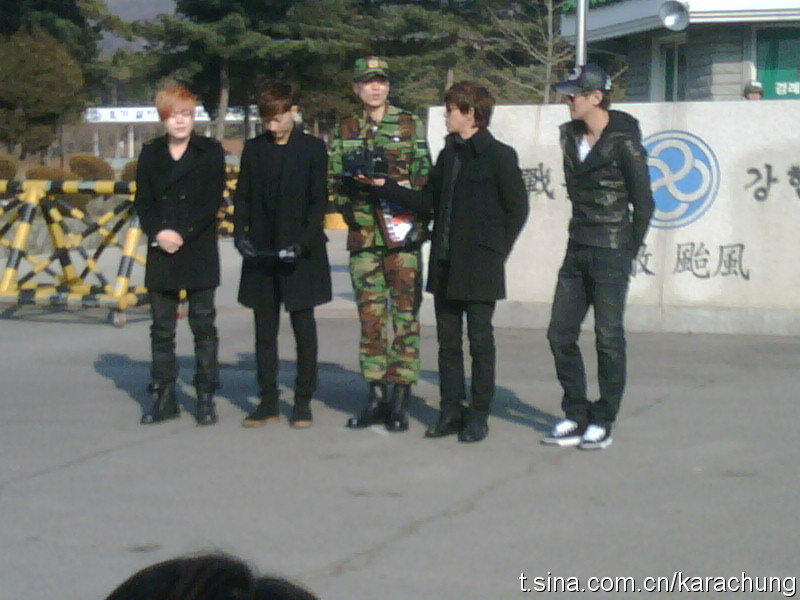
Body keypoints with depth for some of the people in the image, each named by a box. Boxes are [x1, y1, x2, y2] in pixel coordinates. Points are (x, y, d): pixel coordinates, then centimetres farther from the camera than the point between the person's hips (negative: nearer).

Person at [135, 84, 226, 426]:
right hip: (161, 251, 3)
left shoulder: (210, 152, 2)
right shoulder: (151, 154, 10)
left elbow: (212, 201, -6)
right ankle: (163, 397, 12)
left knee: (203, 324, 1)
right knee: (162, 327, 5)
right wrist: (158, 233, -11)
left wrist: (183, 234, -15)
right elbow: (142, 201, 6)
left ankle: (206, 397, 7)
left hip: (199, 252, -3)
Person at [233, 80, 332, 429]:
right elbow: (242, 197, 10)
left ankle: (303, 401, 11)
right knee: (265, 330, 7)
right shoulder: (253, 149, 9)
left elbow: (318, 202, -5)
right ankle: (267, 401, 14)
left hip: (301, 255, -4)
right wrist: (240, 233, -7)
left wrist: (303, 242, -17)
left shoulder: (312, 149, -2)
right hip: (261, 254, 4)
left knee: (304, 328, 3)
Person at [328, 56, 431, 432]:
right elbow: (334, 181, 15)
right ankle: (376, 396, 12)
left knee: (405, 312, -3)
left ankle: (400, 400, 0)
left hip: (401, 233, -3)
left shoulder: (409, 126, 5)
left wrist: (417, 219, -9)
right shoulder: (345, 131, 14)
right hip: (363, 236, 3)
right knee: (370, 314, 5)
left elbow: (425, 177, 1)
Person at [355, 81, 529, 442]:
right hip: (445, 264, 7)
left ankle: (478, 416, 8)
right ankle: (451, 412, 18)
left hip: (479, 267, -7)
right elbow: (428, 202, 14)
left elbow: (517, 208, -6)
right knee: (447, 340, 10)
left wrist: (497, 250, -7)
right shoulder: (448, 155, 13)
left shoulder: (499, 156, -7)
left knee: (480, 341, 1)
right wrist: (385, 186, 8)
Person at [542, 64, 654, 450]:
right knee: (560, 333, 6)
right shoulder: (571, 136, 9)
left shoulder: (624, 142, -11)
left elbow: (643, 203, -7)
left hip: (611, 253, -7)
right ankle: (576, 418, 15)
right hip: (577, 250, 7)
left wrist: (628, 251, -4)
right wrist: (582, 234, 13)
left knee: (608, 338, -1)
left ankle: (602, 422, 8)